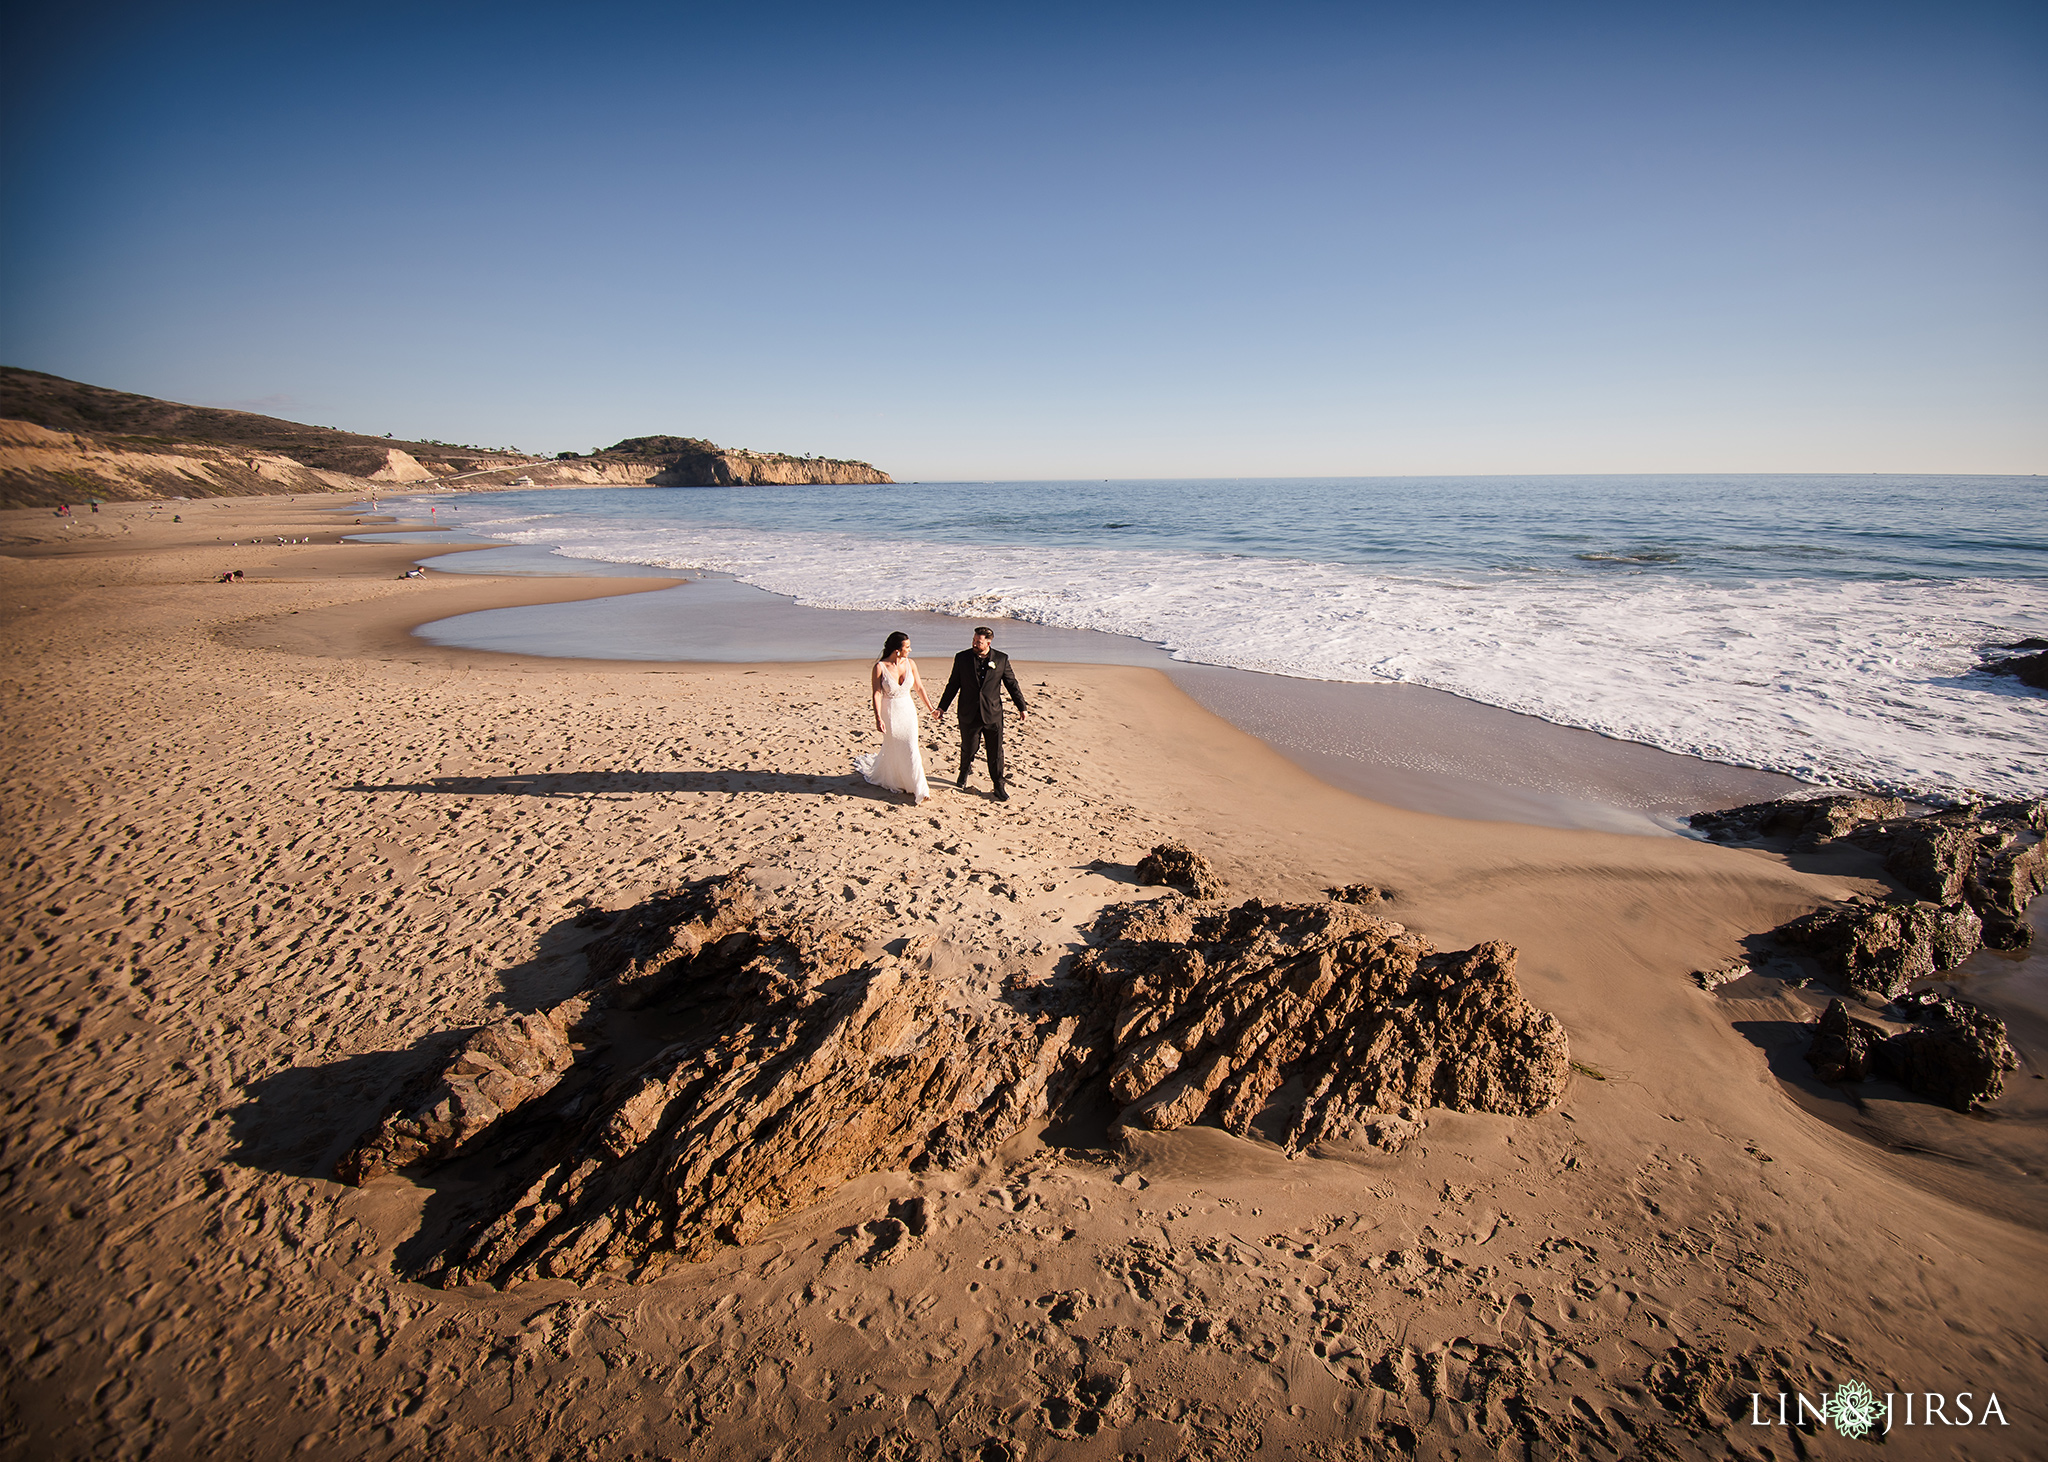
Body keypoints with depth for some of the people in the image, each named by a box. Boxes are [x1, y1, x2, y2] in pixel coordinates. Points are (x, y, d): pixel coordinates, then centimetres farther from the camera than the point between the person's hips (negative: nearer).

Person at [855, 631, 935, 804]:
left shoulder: (910, 664, -5)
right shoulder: (880, 667, -16)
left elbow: (919, 688, 5)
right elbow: (876, 694, -17)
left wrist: (930, 709, 9)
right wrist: (878, 718, -25)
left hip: (908, 711, 3)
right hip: (889, 712, -3)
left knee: (910, 748, 2)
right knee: (893, 749, 13)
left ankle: (919, 789, 13)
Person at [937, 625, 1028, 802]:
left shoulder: (1001, 659, -3)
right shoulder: (962, 658, -2)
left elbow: (1012, 684, 6)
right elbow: (953, 685, 5)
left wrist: (1022, 707, 9)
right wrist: (942, 707, 3)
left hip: (993, 714, 0)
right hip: (969, 714, 0)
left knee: (996, 752, 5)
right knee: (968, 748, 13)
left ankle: (999, 785, 21)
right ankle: (965, 771, 44)